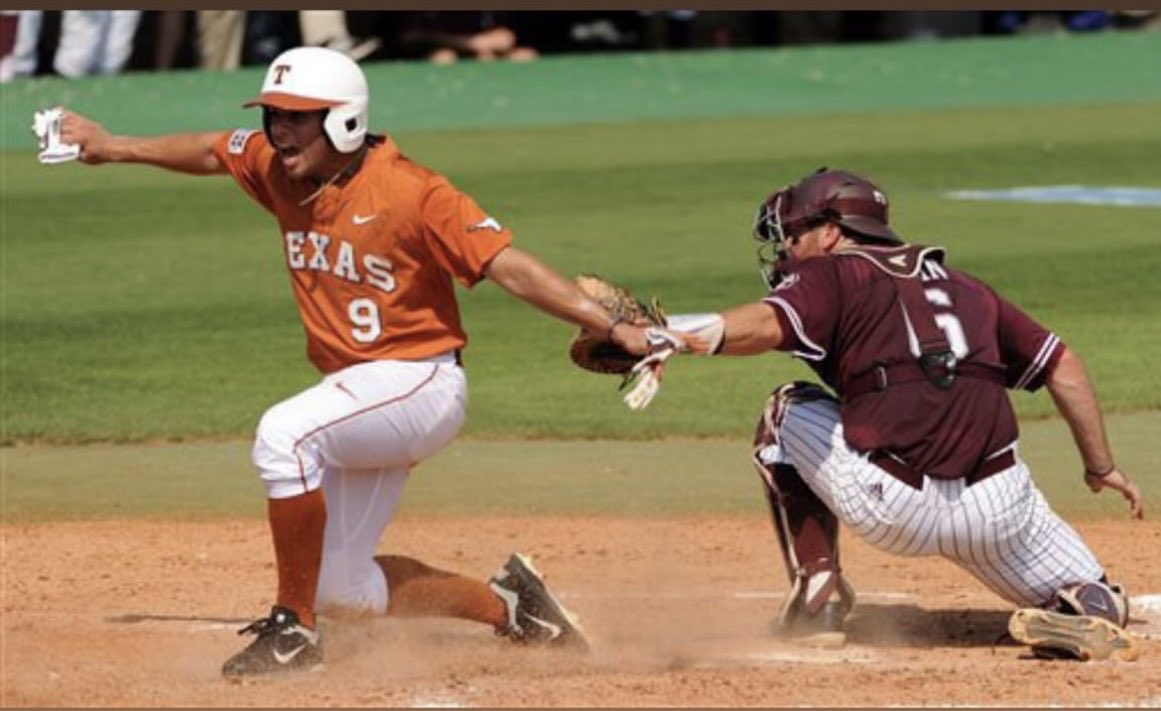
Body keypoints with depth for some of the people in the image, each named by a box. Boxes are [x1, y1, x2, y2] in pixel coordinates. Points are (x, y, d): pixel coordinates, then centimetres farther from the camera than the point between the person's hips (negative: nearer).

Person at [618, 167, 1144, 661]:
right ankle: (1090, 613, -15)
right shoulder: (962, 287, 27)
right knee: (1098, 611, 24)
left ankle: (818, 592, 14)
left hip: (890, 506, -4)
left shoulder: (829, 274, 10)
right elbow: (1062, 365, 26)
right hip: (999, 510, 4)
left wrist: (671, 337, -20)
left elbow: (766, 324, -12)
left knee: (789, 411, 24)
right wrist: (1101, 467, 34)